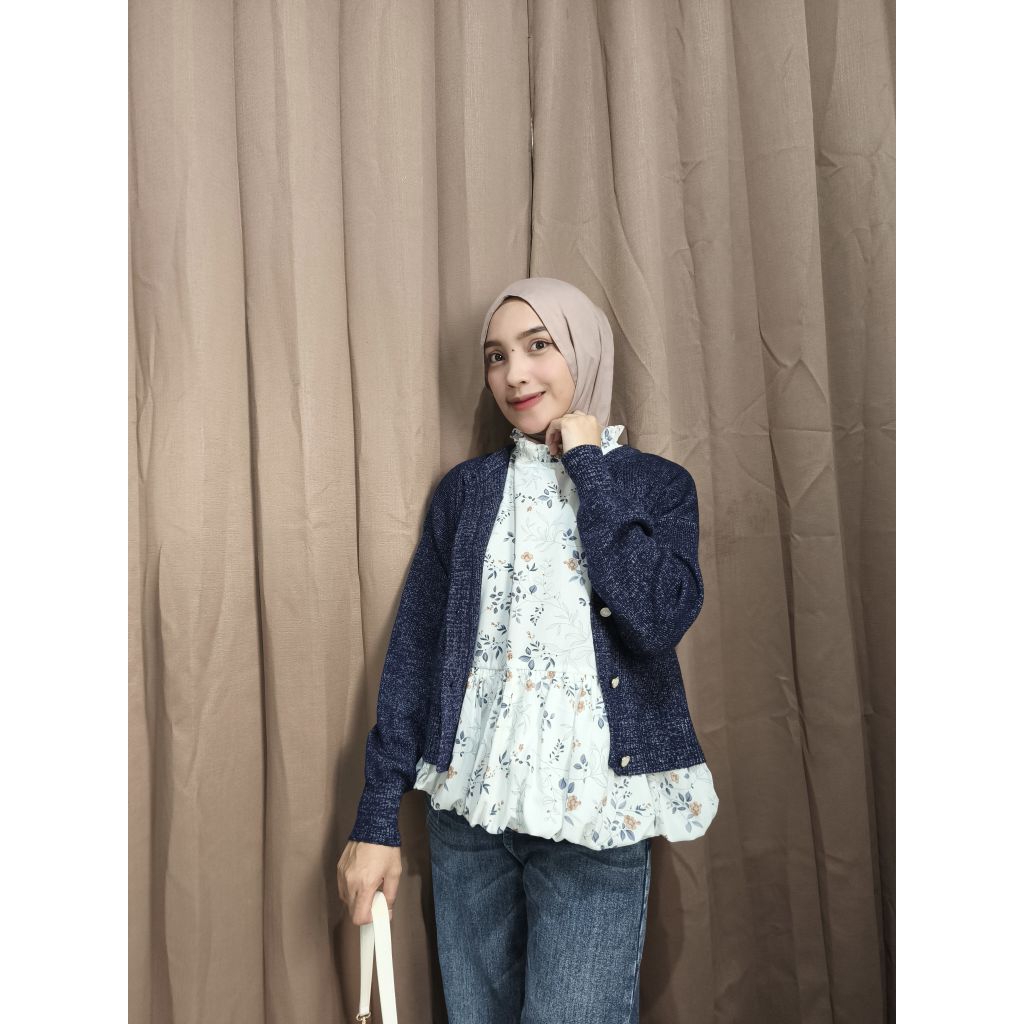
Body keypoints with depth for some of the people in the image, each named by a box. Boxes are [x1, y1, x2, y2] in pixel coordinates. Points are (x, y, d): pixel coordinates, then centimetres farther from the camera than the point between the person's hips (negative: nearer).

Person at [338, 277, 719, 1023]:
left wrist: (590, 470, -11)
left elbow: (659, 620, -17)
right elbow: (413, 648, 2)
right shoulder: (468, 489, 4)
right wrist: (377, 819, 0)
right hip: (470, 808, 2)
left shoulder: (657, 484, 1)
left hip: (594, 820, -2)